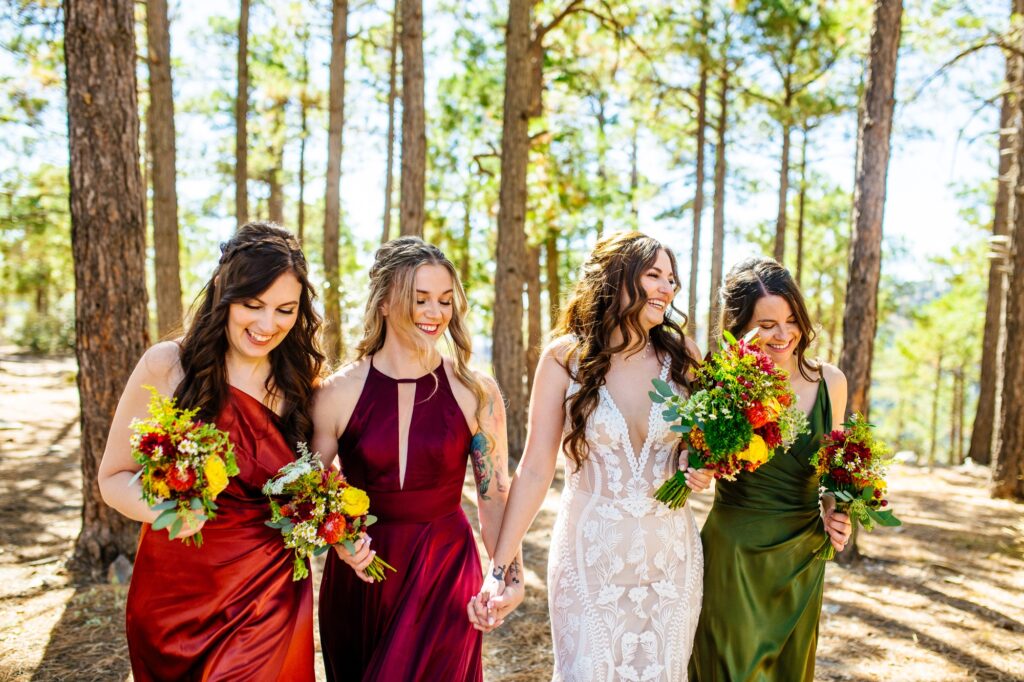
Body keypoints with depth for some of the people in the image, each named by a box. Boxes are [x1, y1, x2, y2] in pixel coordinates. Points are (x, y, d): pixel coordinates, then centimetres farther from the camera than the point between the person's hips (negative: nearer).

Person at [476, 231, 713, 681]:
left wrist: (703, 473, -11)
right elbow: (534, 470, -9)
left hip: (670, 556, 3)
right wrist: (500, 567, -11)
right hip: (588, 557, -2)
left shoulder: (683, 356, -4)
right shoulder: (564, 357, -10)